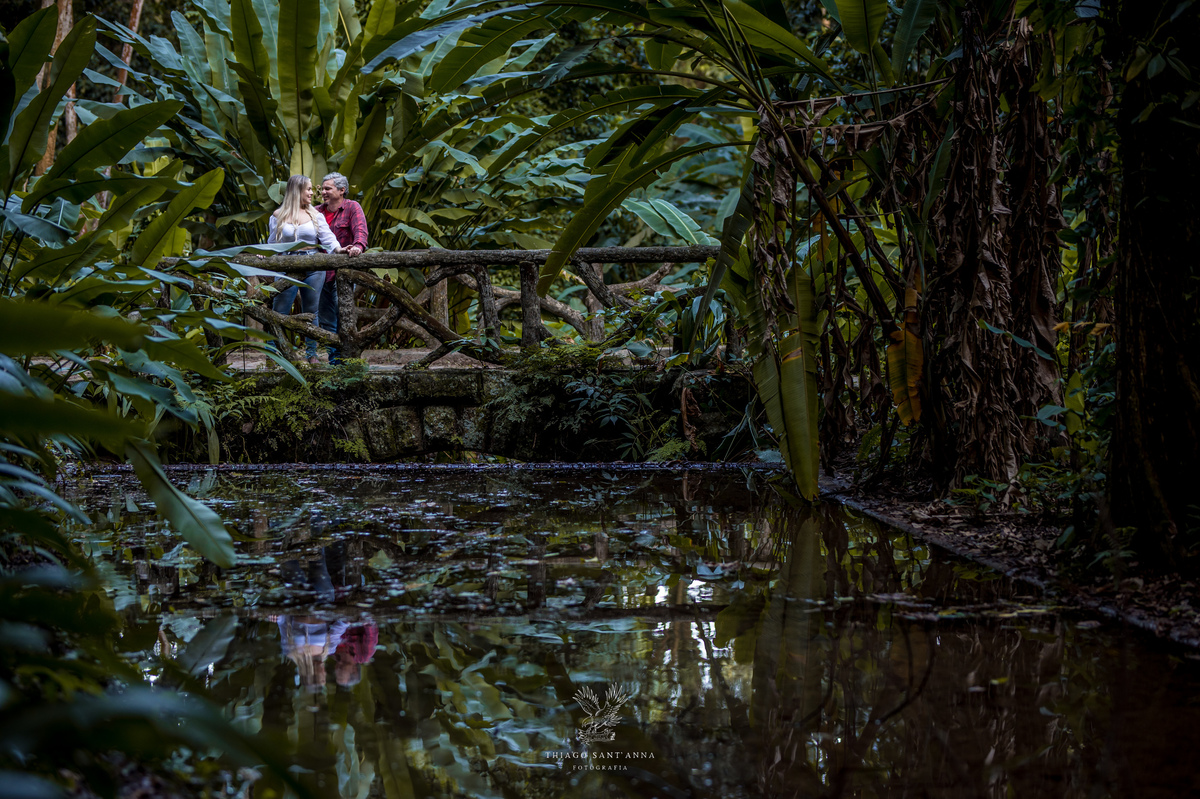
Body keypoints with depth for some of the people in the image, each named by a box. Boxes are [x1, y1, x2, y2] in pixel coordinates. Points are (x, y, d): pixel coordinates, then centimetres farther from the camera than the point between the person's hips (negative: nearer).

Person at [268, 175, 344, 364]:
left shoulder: (315, 215, 7)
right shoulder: (278, 216, 4)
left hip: (313, 267, 2)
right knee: (279, 311, -3)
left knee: (311, 311, 8)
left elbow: (327, 236, -4)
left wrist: (337, 248, -23)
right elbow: (272, 243, 11)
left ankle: (311, 353, 16)